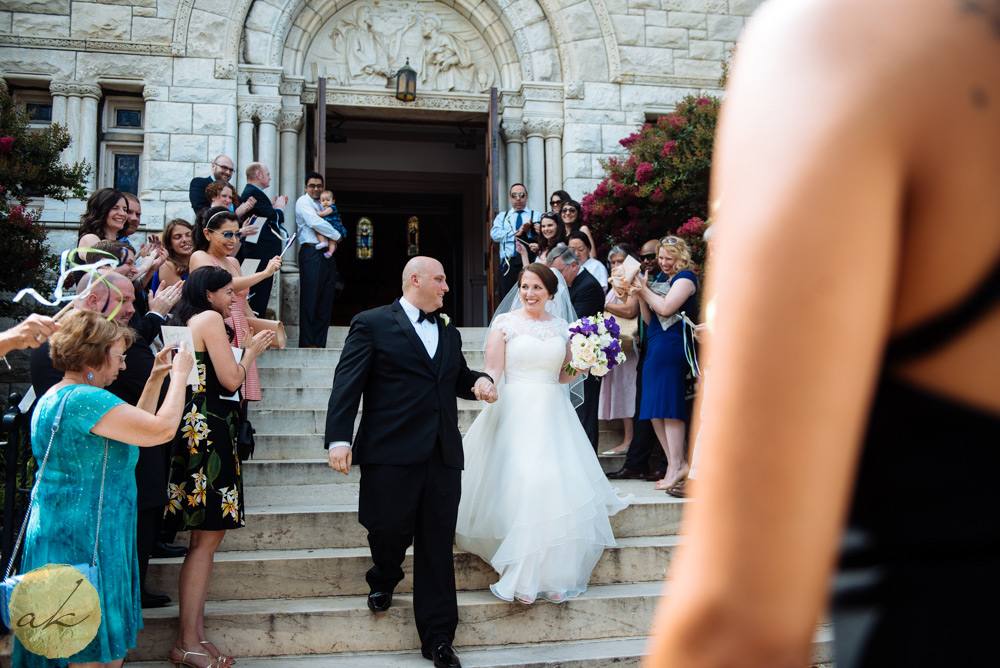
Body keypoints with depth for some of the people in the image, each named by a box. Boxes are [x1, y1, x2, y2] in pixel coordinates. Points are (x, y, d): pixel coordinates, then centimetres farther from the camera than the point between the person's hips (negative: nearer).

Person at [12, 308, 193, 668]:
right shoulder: (84, 398, -21)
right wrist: (179, 375, -12)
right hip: (85, 540, -11)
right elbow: (162, 429, -25)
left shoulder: (56, 397, 14)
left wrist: (155, 379, 17)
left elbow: (136, 425, 20)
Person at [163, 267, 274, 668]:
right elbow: (231, 379, -12)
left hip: (201, 433, 10)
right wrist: (251, 350, 4)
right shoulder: (210, 319, -6)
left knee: (208, 537, 10)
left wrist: (242, 337, 20)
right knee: (207, 538, -7)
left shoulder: (188, 322, 22)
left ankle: (193, 634, 14)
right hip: (209, 432, -10)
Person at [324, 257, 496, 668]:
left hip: (443, 456, 5)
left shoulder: (449, 334, 22)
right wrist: (338, 438, -15)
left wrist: (478, 381, 8)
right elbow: (347, 384, -5)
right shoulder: (372, 325, 2)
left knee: (438, 546, 5)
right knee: (389, 529, -2)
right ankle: (384, 579, 36)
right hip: (391, 452, -5)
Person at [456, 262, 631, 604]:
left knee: (559, 490, -6)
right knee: (520, 488, -12)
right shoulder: (505, 322, 2)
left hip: (554, 413, 3)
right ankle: (522, 579, -1)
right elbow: (492, 371, -3)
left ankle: (554, 575, 8)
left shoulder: (562, 327, 13)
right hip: (516, 412, -3)